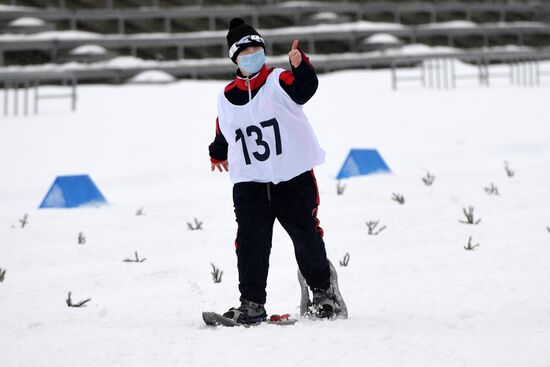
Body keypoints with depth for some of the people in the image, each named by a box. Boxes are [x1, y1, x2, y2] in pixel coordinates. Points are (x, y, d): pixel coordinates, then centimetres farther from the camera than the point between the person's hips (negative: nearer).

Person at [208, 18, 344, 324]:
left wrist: (300, 66, -49)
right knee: (250, 243, -6)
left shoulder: (278, 81, -5)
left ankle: (323, 291, 25)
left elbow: (305, 88, -27)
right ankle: (252, 303, 0)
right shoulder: (227, 97, 7)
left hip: (294, 178, -3)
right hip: (250, 183, 3)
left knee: (307, 237, 6)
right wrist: (219, 153, 45)